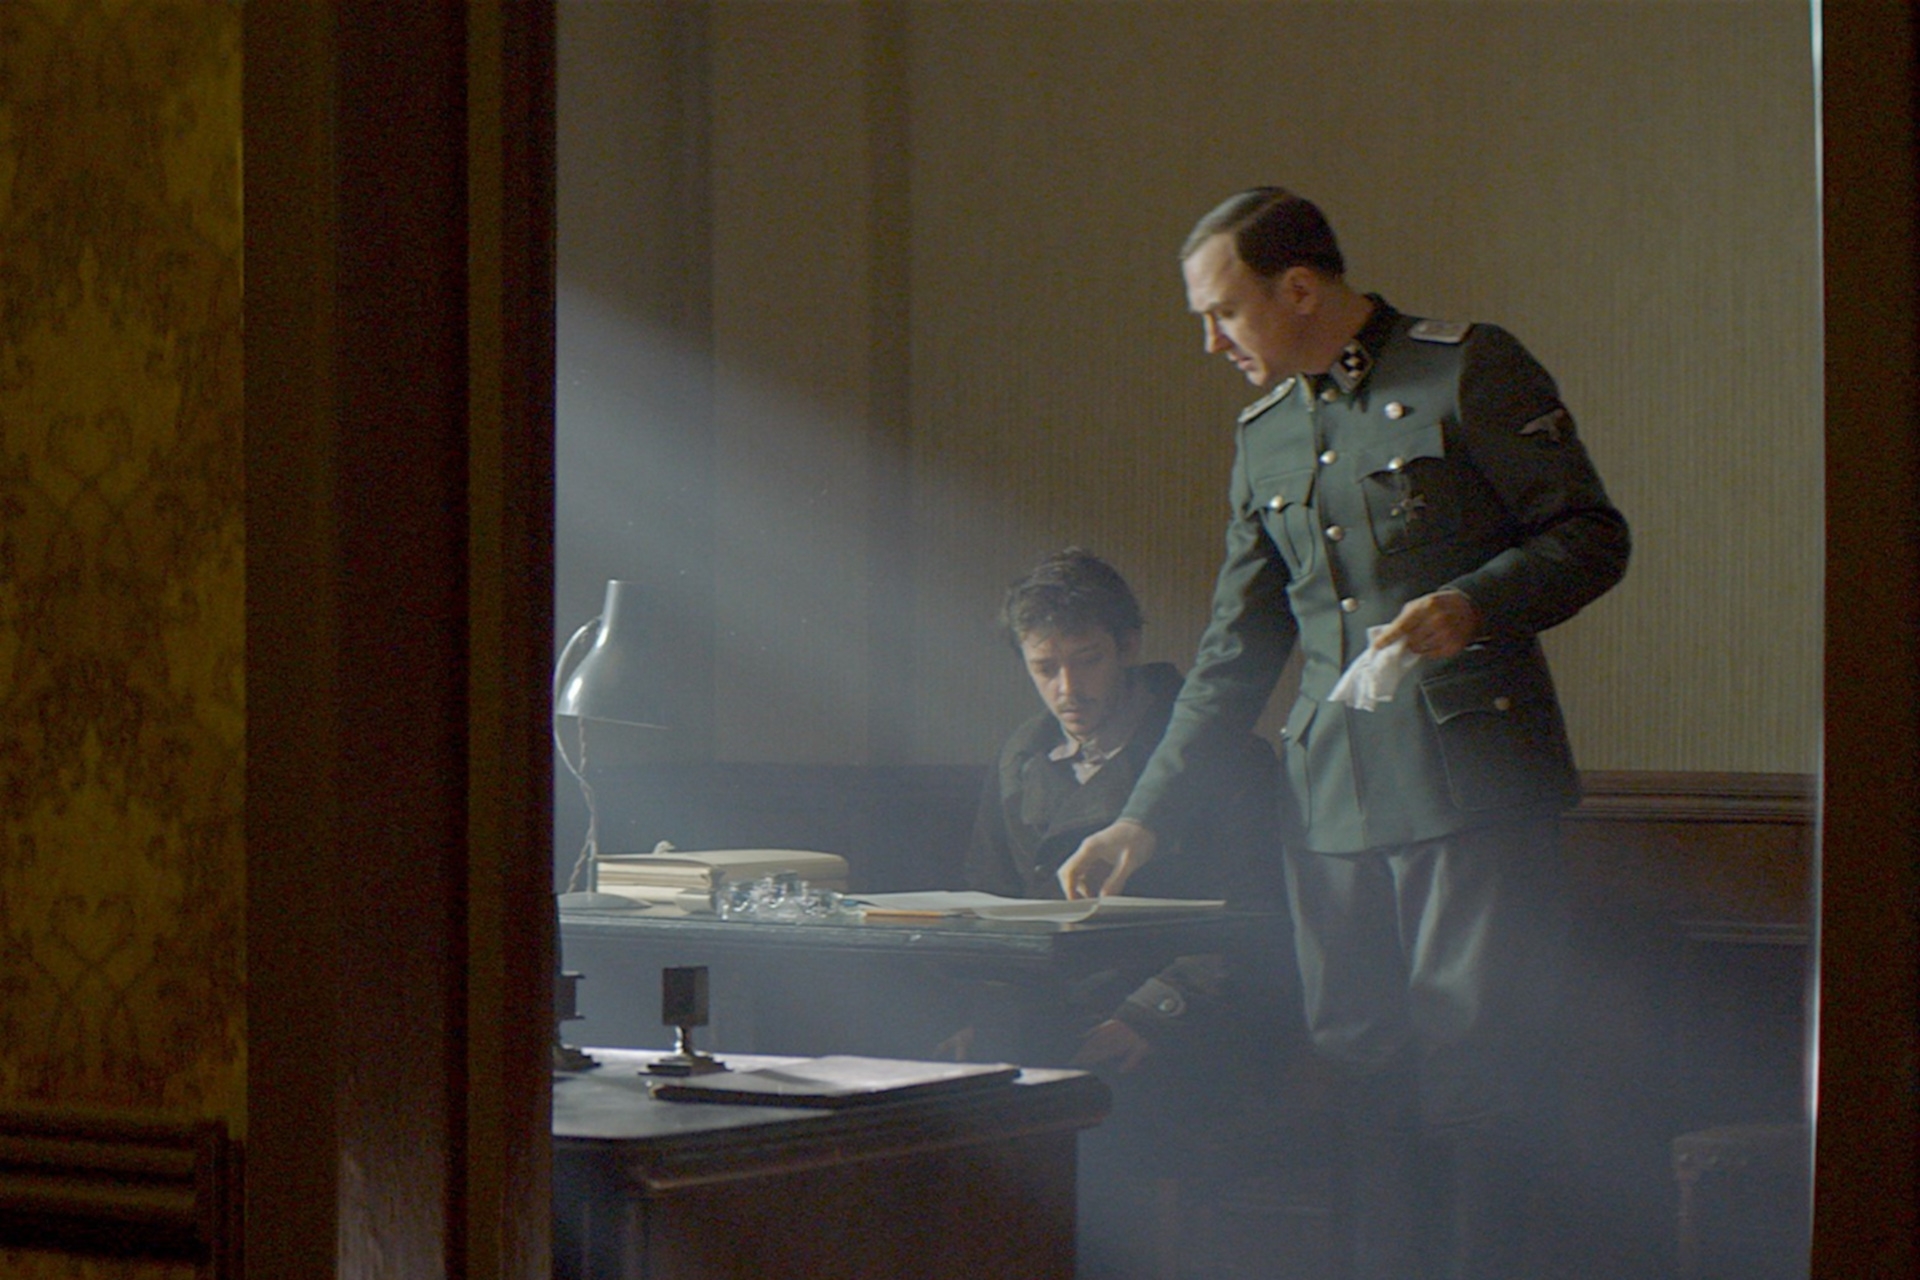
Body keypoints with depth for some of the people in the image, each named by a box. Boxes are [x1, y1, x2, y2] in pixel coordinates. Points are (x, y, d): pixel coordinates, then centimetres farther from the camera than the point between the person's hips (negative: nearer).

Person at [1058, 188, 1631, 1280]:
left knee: (1474, 1063, -8)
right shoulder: (1264, 434, 19)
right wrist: (1148, 813, 18)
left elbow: (1592, 536, -2)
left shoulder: (1469, 371, 0)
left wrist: (1473, 606, -19)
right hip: (1334, 795, 6)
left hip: (1475, 779, -6)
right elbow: (1238, 649, 22)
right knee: (1361, 1065, 3)